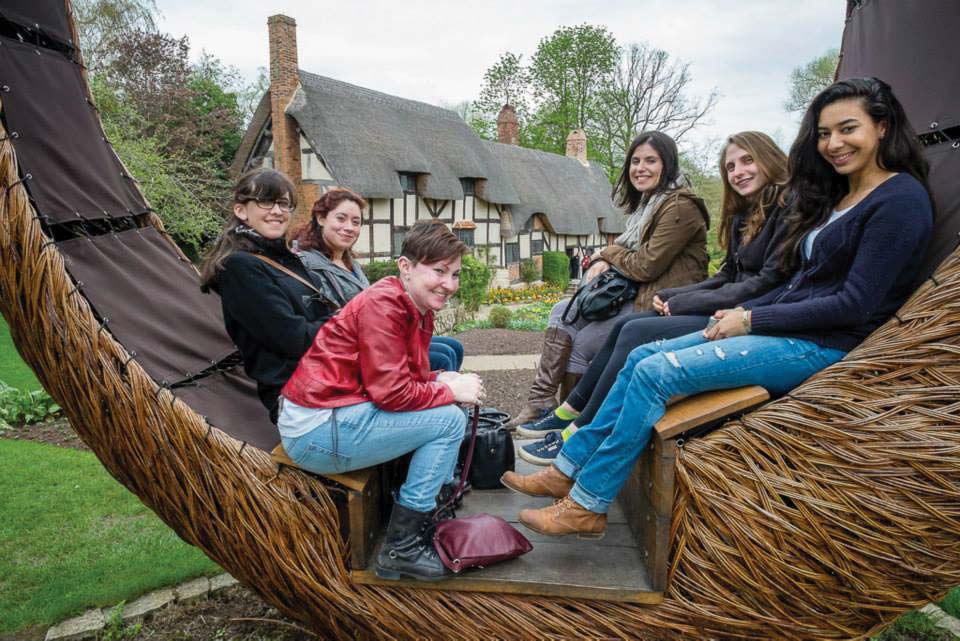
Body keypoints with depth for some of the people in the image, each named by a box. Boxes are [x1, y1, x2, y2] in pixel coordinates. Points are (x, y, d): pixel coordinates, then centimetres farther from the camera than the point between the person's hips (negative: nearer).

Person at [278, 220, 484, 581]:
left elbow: (408, 376, 11)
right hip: (316, 430, -10)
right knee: (448, 420, -13)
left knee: (442, 404, 12)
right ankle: (400, 549, -5)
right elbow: (391, 391, -24)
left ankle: (440, 507, 17)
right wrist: (450, 391, -13)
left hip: (339, 413, 10)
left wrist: (442, 379, -7)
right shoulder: (383, 304, -20)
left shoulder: (420, 310, 9)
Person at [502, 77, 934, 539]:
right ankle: (569, 469, 2)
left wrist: (752, 320, -14)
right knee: (644, 356, -3)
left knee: (655, 374, -21)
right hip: (785, 328, 9)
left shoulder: (902, 199, -10)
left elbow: (855, 305, -17)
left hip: (824, 346, -9)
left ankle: (587, 506, -10)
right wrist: (743, 311, 2)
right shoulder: (836, 194, 17)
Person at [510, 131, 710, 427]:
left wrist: (607, 253, -1)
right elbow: (629, 252, 17)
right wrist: (603, 261, -5)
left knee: (581, 345, -16)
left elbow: (647, 265, -18)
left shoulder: (679, 207, -14)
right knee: (563, 311, -1)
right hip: (638, 295, 10)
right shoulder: (647, 203, 18)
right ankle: (540, 401, -4)